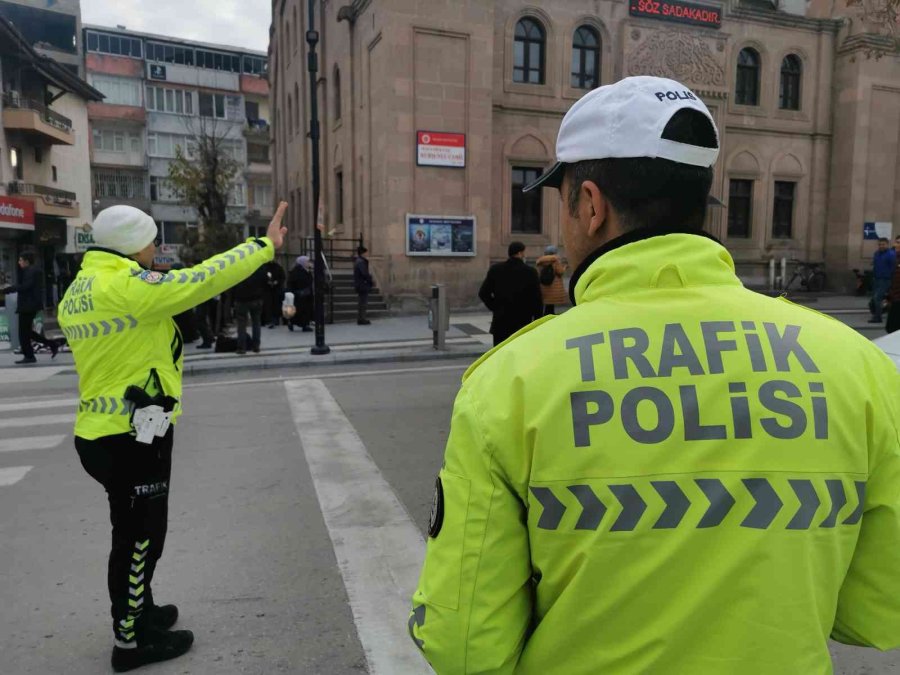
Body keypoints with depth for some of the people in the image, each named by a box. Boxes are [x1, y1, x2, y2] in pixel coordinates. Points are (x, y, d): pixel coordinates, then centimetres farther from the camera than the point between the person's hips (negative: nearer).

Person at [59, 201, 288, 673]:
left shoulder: (78, 290, 9)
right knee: (138, 536, 6)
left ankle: (138, 612, 41)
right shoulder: (127, 286, -20)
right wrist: (267, 245, -13)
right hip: (133, 436, -9)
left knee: (135, 532, 24)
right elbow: (204, 279, -21)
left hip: (102, 432, 9)